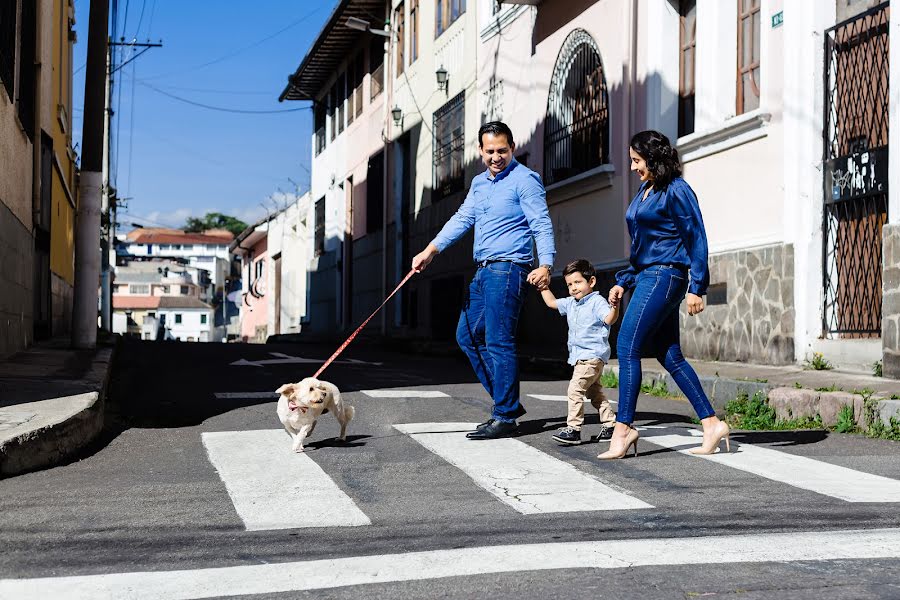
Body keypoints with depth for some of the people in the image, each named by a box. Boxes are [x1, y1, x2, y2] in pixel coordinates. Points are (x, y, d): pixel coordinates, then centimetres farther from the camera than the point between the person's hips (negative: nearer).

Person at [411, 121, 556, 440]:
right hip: (484, 270, 9)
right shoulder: (479, 183, 18)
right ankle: (507, 401, 19)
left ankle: (505, 416, -1)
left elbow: (542, 224, -15)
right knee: (467, 335, 12)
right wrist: (429, 251, 3)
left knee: (498, 342, -9)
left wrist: (545, 264, -30)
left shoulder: (524, 179, -8)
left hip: (508, 269, -9)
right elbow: (462, 219, 15)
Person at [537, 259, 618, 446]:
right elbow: (551, 302, 27)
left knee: (575, 389, -16)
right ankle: (610, 424, 24)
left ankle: (573, 428, -14)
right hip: (579, 356, 10)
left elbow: (609, 319, -26)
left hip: (592, 355, -10)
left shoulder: (597, 301, -11)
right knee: (594, 391, 16)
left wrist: (615, 305, -43)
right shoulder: (570, 303, 14)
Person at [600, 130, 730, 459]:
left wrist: (696, 288, -15)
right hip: (648, 276, 9)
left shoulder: (676, 191, -9)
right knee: (669, 356, 7)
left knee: (627, 346, -12)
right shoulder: (645, 192, 17)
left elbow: (696, 240, -11)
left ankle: (623, 428, -9)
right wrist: (624, 282, 19)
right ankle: (712, 423, 12)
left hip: (665, 276, -9)